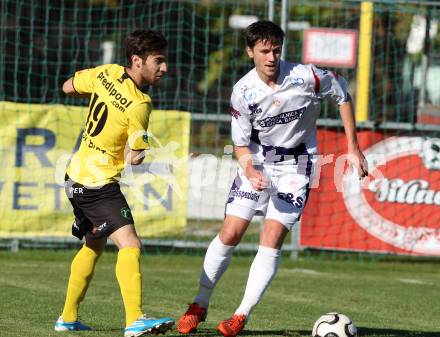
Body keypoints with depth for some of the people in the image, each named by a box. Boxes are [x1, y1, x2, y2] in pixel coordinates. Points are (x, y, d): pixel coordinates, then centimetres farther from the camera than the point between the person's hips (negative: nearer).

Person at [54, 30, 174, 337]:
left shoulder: (107, 73, -1)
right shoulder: (139, 106, -21)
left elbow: (69, 87, 17)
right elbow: (134, 159, -15)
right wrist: (138, 152, 6)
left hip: (78, 175, 10)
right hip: (99, 184, -10)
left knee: (94, 246, 26)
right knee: (130, 245, -21)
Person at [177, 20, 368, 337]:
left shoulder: (305, 77, -18)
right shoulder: (243, 92, -14)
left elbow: (342, 93, 0)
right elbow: (241, 143, -6)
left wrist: (353, 147, -1)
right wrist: (249, 171, -27)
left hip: (296, 166, -1)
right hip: (258, 161, 1)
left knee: (272, 239, -13)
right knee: (229, 234, -3)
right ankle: (200, 305, 14)